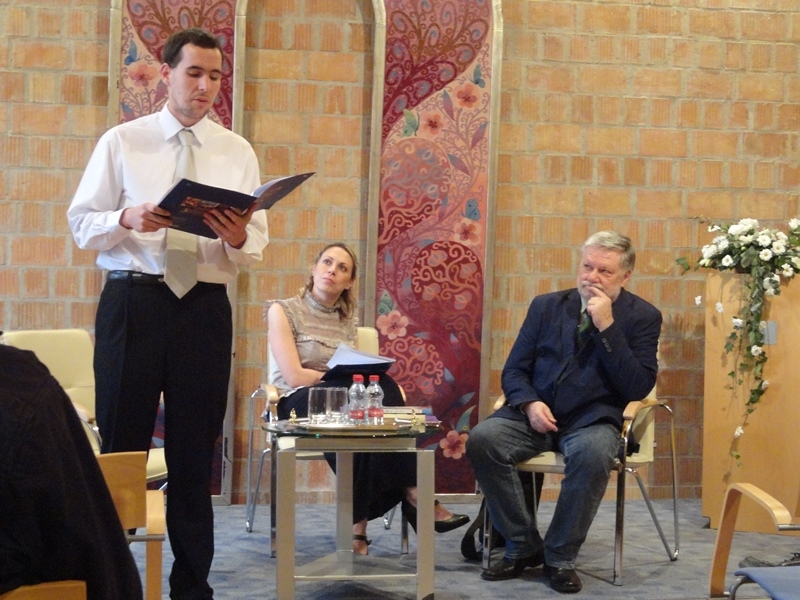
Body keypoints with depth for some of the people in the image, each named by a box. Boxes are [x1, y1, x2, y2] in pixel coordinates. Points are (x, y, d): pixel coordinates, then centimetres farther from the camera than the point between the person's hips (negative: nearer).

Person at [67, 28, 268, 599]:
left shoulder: (238, 152, 9)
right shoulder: (121, 142, 5)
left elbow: (255, 246, 3)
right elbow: (82, 224, 1)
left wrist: (237, 236, -20)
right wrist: (127, 219, -19)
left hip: (206, 307, 2)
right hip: (133, 301, -1)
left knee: (195, 452, 9)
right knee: (120, 446, 3)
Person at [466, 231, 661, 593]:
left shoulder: (642, 317, 3)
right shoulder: (547, 306, 11)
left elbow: (638, 389, -8)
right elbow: (513, 371, 11)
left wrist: (606, 327, -14)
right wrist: (529, 403, -12)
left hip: (592, 420, -2)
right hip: (535, 415, 3)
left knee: (593, 453, -37)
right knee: (481, 440, -26)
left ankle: (559, 557, -16)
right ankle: (523, 547, -10)